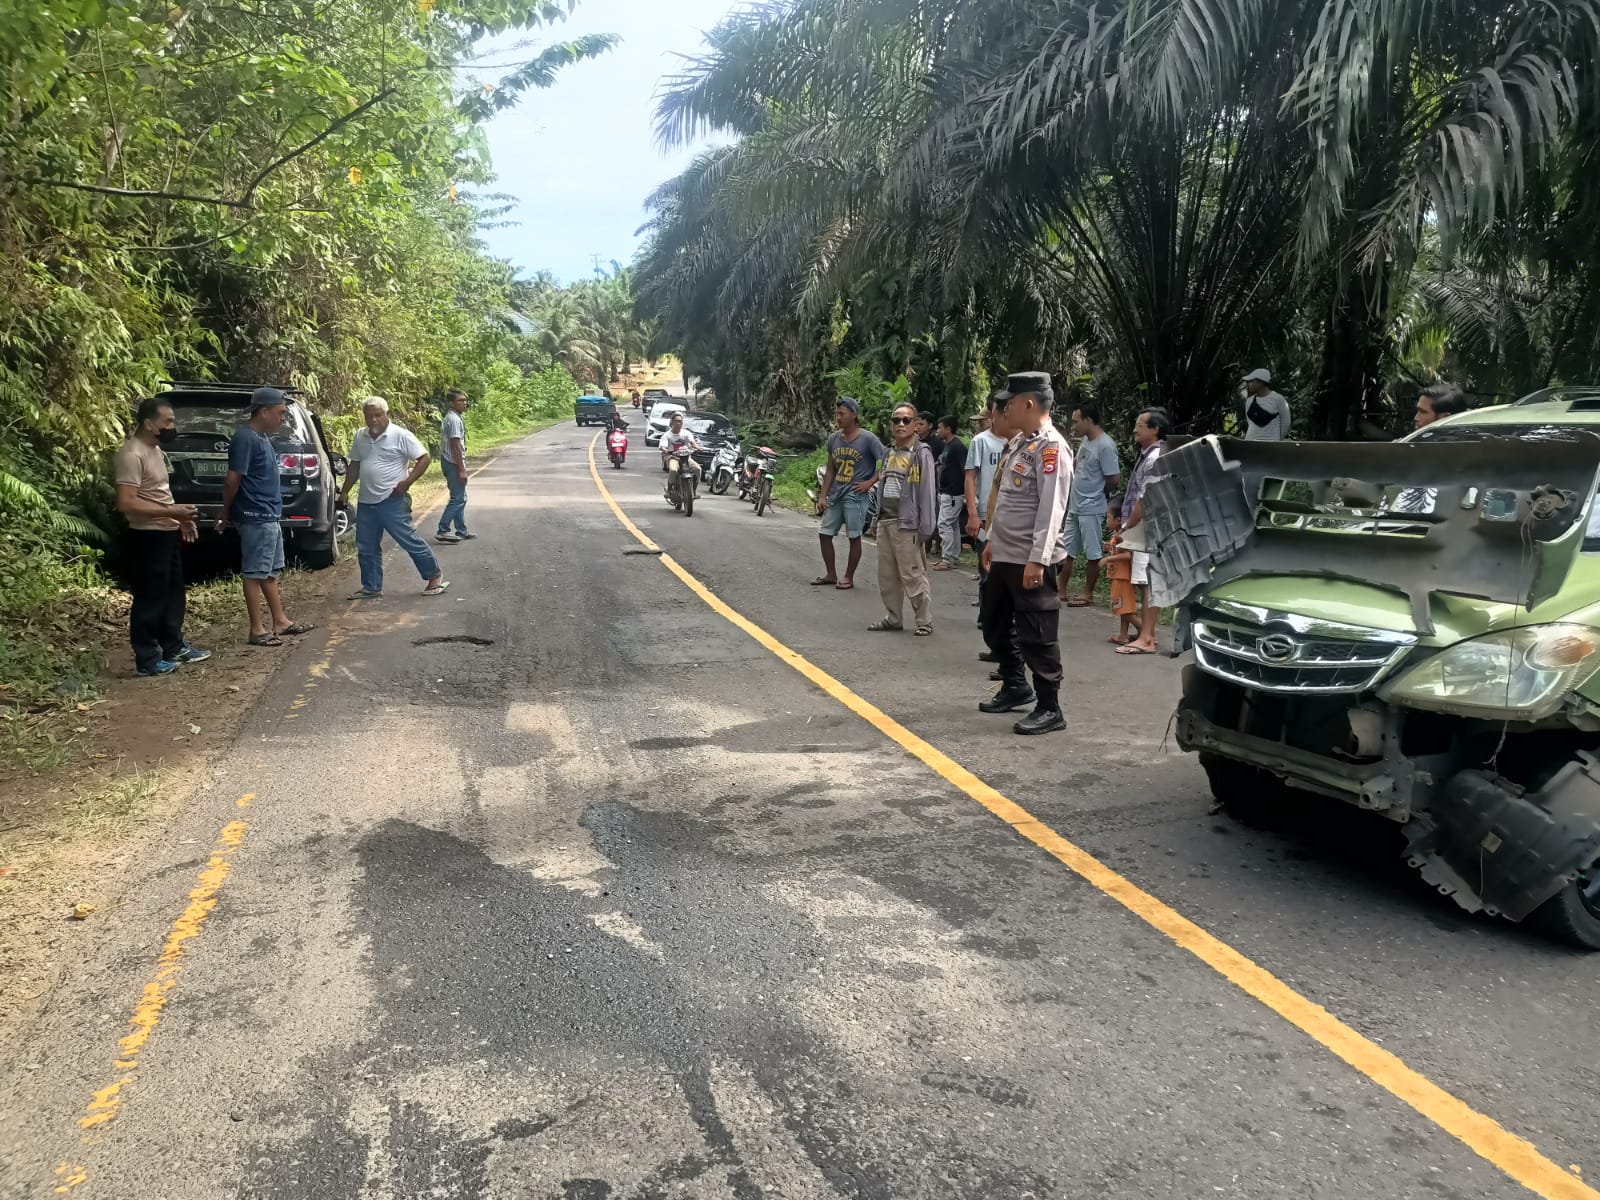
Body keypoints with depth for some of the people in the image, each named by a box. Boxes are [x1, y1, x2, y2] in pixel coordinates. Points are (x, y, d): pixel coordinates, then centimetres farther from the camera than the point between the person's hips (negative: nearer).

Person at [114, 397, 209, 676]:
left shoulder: (155, 450, 12)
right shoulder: (132, 455, -19)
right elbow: (126, 503, -25)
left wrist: (180, 518, 15)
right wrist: (171, 512, -24)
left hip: (167, 534, 10)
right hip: (147, 537, -10)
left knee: (173, 595, 17)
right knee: (149, 599, -2)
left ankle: (174, 647, 29)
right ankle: (147, 660, 5)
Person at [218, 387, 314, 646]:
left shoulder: (262, 437, 14)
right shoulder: (245, 438, -17)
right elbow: (232, 480, -17)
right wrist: (226, 514, -6)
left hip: (269, 516, 10)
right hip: (255, 518, -10)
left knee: (270, 572, 15)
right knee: (255, 573, -2)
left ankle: (280, 622, 23)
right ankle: (257, 629, 4)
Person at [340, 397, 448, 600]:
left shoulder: (400, 435, -10)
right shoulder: (360, 437, 9)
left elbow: (423, 458, -10)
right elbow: (355, 466, 19)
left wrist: (407, 482, -18)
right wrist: (344, 492, 18)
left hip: (393, 501, -7)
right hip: (366, 502, 7)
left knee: (409, 541, -3)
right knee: (366, 547, 10)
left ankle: (435, 576, 12)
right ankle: (371, 587, 22)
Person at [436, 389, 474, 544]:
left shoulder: (454, 418, 14)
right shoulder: (454, 419, -17)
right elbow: (455, 445, -20)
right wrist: (461, 469, -20)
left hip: (451, 462, 10)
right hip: (454, 463, -10)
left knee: (460, 498, 14)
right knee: (457, 499, -7)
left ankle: (461, 532, 19)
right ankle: (443, 531, -4)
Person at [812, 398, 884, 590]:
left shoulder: (867, 439, -10)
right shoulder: (833, 438, 7)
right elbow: (830, 470, 12)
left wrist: (870, 482, -12)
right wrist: (822, 496, 7)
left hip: (855, 496, -6)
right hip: (835, 495, 6)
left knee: (854, 537, 1)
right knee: (825, 534, 8)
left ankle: (849, 577, 12)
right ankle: (831, 574, 21)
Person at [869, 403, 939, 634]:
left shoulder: (921, 453, -8)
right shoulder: (889, 453, 15)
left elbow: (927, 492, -13)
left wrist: (926, 527, -17)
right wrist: (878, 518, 13)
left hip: (906, 524, -8)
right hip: (885, 522, 8)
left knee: (913, 576, -6)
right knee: (887, 576, 11)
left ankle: (924, 621, 1)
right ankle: (892, 618, 21)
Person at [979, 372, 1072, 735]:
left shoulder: (1051, 447, -16)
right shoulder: (1021, 442, 14)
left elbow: (1051, 508, -22)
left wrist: (1037, 559, -26)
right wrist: (993, 540, 23)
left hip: (1030, 561, -10)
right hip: (1004, 555, 10)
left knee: (1037, 636, -3)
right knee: (994, 624, 20)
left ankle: (1049, 709, 7)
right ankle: (1016, 686, 37)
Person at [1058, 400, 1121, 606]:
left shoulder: (1105, 445, -18)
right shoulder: (1085, 441, 8)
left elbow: (1114, 480, -18)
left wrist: (1097, 493, -2)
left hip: (1091, 509, -9)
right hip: (1074, 506, 9)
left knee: (1093, 553, 3)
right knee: (1066, 550, 14)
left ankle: (1088, 593, 12)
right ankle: (1061, 590, 23)